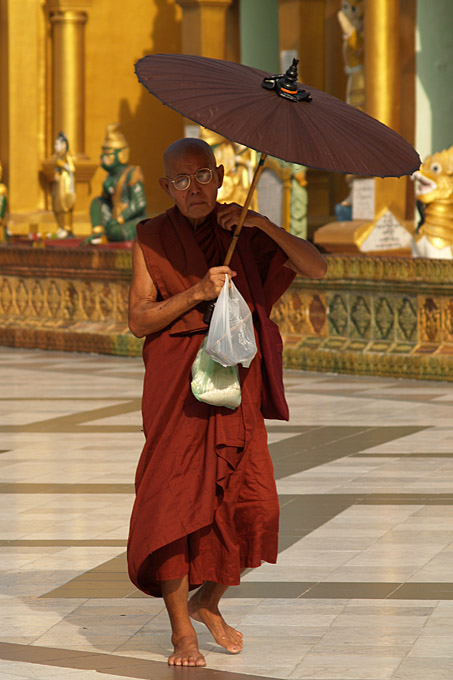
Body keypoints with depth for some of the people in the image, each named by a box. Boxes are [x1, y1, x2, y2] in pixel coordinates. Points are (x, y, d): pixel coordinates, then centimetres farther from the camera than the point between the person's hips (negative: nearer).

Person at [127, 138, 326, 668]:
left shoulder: (241, 234, 8)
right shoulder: (152, 238, 1)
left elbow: (316, 268, 0)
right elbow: (138, 319, -5)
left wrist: (263, 225, -11)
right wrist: (196, 292, -17)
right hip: (176, 385, -3)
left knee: (252, 503, -1)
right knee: (175, 499, -8)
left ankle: (208, 602, 22)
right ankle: (181, 630, 2)